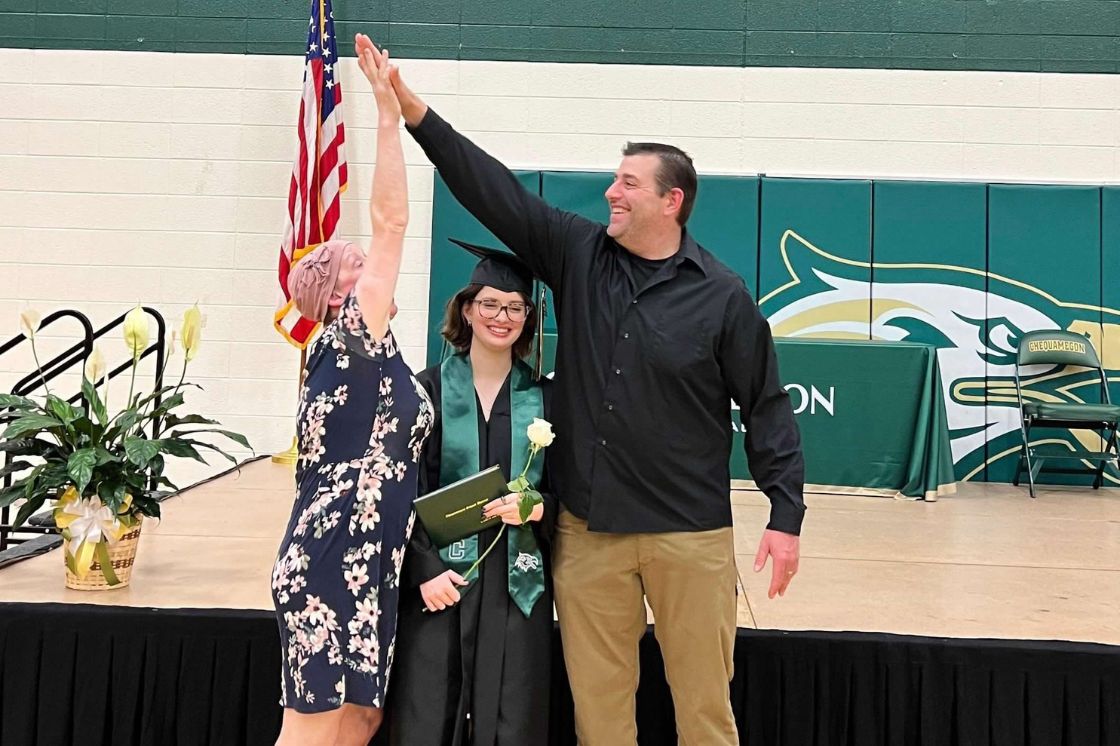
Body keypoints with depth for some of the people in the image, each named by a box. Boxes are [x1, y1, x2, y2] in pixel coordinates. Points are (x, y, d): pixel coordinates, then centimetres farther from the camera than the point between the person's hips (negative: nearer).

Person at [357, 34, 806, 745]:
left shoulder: (723, 295, -4)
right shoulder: (578, 254, 4)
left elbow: (767, 408, -1)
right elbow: (494, 190, 1)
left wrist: (786, 515, -5)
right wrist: (415, 110, -5)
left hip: (691, 534, -3)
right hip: (588, 527, 3)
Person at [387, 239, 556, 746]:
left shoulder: (544, 399, 6)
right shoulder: (429, 390, 0)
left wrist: (537, 508, -13)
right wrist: (424, 568, -12)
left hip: (518, 580, 2)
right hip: (438, 574, -1)